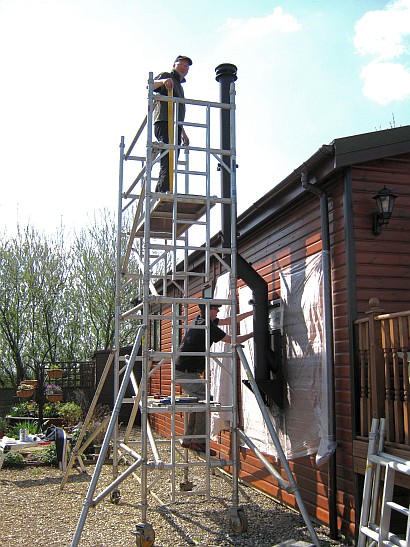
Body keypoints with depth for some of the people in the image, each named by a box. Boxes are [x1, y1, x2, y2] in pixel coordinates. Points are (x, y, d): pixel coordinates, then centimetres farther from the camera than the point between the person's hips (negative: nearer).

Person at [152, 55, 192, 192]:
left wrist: (183, 133, 31)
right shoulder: (166, 75, 10)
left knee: (171, 163, 0)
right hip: (164, 123, -9)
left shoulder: (179, 86, 34)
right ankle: (165, 191, -32)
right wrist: (163, 81, -29)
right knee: (168, 159, -23)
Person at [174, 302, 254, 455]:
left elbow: (228, 321, 17)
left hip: (183, 370, 10)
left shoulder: (201, 320, 10)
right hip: (186, 371, -10)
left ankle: (188, 440, 17)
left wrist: (251, 313, 17)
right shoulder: (208, 326, -18)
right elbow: (233, 340, -13)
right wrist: (252, 334, 1)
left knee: (198, 401, 14)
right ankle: (198, 441, -12)